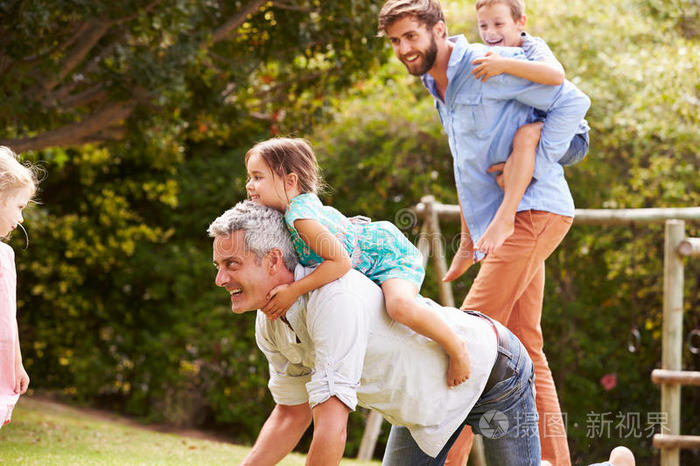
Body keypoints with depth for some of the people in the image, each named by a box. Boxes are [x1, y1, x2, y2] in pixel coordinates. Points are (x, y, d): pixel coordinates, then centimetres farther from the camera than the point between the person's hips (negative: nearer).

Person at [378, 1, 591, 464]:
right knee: (524, 348, 9)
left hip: (533, 213, -10)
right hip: (499, 222, 10)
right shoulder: (437, 84, 16)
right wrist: (468, 242, 22)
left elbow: (573, 101, -14)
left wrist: (531, 169, -17)